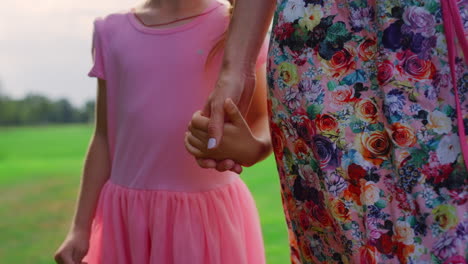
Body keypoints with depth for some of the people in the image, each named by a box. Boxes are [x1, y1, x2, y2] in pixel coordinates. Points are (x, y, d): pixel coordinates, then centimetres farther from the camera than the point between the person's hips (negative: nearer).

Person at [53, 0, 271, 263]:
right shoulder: (113, 32, 5)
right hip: (131, 215, 3)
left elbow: (264, 120, 1)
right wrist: (81, 228, 5)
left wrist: (253, 147, -24)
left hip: (209, 211, -2)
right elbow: (104, 137, 8)